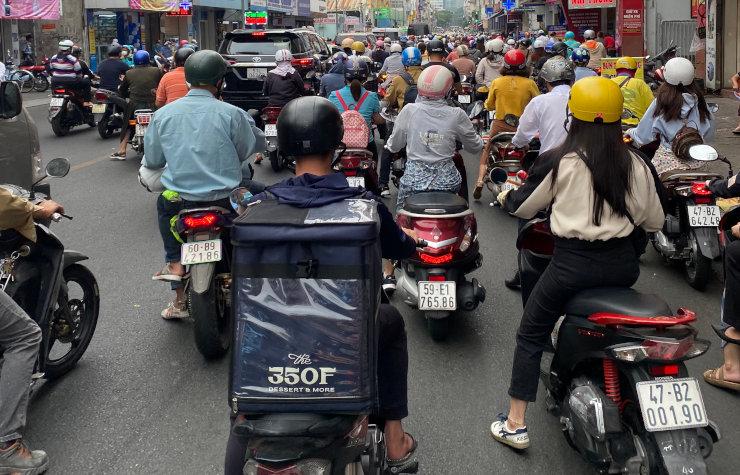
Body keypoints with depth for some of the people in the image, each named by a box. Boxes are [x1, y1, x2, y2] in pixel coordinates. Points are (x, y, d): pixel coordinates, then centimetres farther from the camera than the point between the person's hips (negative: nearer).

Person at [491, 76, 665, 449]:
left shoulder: (559, 161, -7)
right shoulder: (635, 165, 0)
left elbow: (523, 206, 5)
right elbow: (654, 222, 8)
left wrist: (505, 198, 27)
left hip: (573, 262, -4)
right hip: (624, 264, 4)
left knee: (530, 336, 11)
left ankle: (515, 425, 11)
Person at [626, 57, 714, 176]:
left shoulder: (661, 102, -10)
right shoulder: (699, 101, 1)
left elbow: (643, 137, -5)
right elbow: (709, 135, 11)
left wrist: (630, 132, 15)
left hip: (669, 162, -5)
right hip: (697, 162, 5)